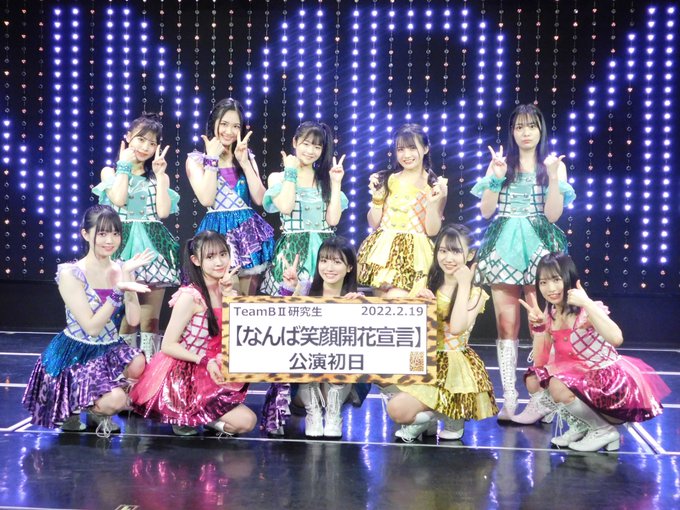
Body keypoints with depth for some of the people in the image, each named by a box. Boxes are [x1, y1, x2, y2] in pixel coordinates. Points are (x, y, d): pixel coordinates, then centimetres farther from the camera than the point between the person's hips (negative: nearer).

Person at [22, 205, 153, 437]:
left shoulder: (120, 270, 1)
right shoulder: (70, 274, -14)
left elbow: (133, 320, -11)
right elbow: (91, 327, -20)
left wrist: (127, 276, -16)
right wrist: (118, 291, -29)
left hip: (110, 351, 5)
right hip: (75, 354, -5)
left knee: (138, 364, -30)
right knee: (115, 400, -28)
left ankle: (97, 412, 2)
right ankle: (71, 407, 8)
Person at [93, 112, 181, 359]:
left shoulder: (158, 176, 14)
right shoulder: (110, 172, 11)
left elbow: (164, 211, -2)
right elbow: (119, 199, -10)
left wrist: (160, 174, 1)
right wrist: (124, 165, 0)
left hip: (152, 246, 1)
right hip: (124, 245, -1)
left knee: (151, 319, -1)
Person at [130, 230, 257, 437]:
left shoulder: (227, 293, 3)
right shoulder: (190, 296, -19)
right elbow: (168, 346, -18)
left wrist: (228, 295, -17)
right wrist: (205, 361, -25)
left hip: (209, 376, 8)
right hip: (180, 379, -8)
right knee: (246, 421, -15)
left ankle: (191, 414, 6)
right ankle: (183, 416, 1)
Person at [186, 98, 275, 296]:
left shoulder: (246, 156, 13)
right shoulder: (196, 159, 4)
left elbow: (259, 199, 1)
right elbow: (206, 199, -12)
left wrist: (244, 162, -4)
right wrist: (212, 159, -7)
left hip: (248, 231, 3)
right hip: (218, 231, -3)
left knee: (248, 299, 6)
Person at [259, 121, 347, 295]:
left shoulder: (325, 179, 11)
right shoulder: (278, 177, 5)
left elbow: (333, 220, -1)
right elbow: (286, 207, -15)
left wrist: (336, 183, 0)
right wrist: (291, 172, -4)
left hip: (325, 248, 2)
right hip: (293, 248, -2)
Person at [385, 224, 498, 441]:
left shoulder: (476, 294, -4)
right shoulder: (426, 285, 6)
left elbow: (456, 328, -24)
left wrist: (463, 285, -17)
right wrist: (417, 302, -14)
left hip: (454, 366, -5)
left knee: (397, 410, -22)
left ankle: (452, 418, 4)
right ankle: (430, 413, 2)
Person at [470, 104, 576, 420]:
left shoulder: (554, 165, 8)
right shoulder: (500, 163, 11)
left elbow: (552, 215, -2)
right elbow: (486, 211, 3)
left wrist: (553, 176, -12)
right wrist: (496, 176, -8)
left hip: (539, 248, -1)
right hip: (503, 247, 1)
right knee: (506, 324, -2)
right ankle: (509, 398, 0)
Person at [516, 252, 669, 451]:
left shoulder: (588, 311, -21)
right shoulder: (550, 315, 0)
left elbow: (616, 339, -41)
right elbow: (540, 363, -1)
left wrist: (587, 303, -38)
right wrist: (538, 325, -14)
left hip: (612, 381, -8)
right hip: (581, 379, 8)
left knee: (558, 388, -28)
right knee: (533, 381, -1)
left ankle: (604, 430, -4)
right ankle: (579, 425, 11)